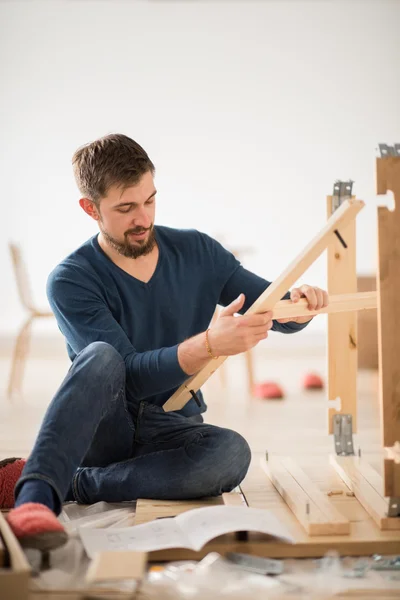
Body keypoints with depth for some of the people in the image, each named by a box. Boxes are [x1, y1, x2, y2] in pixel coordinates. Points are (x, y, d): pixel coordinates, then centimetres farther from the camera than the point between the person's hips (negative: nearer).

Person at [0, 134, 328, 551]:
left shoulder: (197, 253, 2)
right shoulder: (71, 281, -9)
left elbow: (279, 316, 9)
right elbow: (131, 377, -21)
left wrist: (299, 303, -16)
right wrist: (209, 345, -36)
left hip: (172, 430, 3)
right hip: (103, 428, -3)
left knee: (232, 453, -32)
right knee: (101, 357, -34)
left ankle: (65, 485, -29)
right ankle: (36, 495, -49)